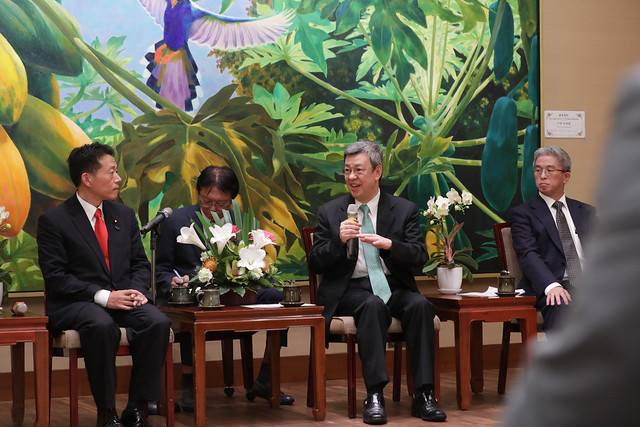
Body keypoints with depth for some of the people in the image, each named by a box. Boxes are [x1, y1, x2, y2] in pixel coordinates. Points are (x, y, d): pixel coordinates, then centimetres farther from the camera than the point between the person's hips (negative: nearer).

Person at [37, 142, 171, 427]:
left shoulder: (124, 215, 14)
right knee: (102, 326, -38)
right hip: (75, 305, -5)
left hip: (123, 299, 5)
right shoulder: (53, 220, -3)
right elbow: (55, 276, -10)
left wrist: (137, 290, -7)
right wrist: (103, 296, -19)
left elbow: (140, 263, 16)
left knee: (158, 322, -26)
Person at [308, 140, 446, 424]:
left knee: (420, 305, -31)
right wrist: (338, 241, -14)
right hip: (351, 290, -1)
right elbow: (315, 264, 5)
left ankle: (423, 395, -28)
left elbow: (419, 256, 0)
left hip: (393, 286, 1)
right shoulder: (329, 213, 10)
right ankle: (374, 396, -38)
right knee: (373, 305, -35)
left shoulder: (405, 210, 10)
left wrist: (389, 244, -20)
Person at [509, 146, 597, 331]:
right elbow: (528, 255, -5)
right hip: (548, 289, -4)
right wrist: (552, 286, -24)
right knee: (561, 309, -39)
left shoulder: (586, 211, 24)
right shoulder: (523, 213, 10)